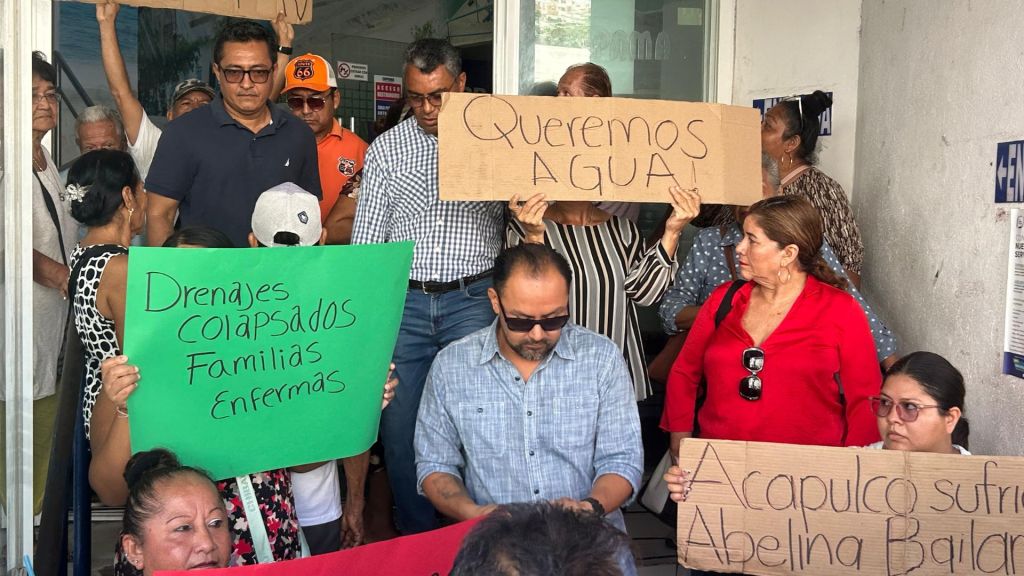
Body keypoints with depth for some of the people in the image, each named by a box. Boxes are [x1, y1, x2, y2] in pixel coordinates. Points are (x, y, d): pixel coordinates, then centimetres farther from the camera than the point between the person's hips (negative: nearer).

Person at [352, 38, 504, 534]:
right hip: (402, 301, 2)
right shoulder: (386, 149, 8)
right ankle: (415, 543, 21)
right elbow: (365, 240, 9)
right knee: (400, 427, 4)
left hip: (472, 300, -1)